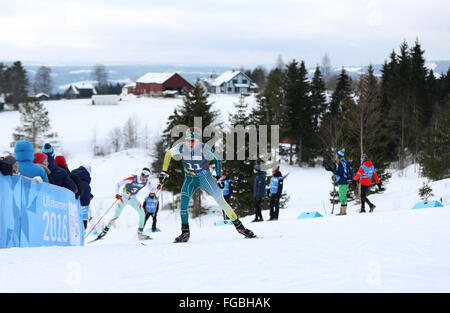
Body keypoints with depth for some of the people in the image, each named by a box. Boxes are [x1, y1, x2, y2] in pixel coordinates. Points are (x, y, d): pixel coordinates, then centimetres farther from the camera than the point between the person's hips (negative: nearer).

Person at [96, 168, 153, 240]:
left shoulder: (147, 182, -12)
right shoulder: (132, 178, -26)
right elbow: (118, 184, -22)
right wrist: (117, 194, -37)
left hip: (132, 198, 4)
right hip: (123, 197, -4)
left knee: (142, 213, -12)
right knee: (116, 216, -14)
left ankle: (140, 233, -1)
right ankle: (105, 231, -2)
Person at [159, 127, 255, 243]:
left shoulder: (204, 148, -24)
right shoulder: (181, 147, -19)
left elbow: (216, 159, -6)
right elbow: (168, 154, 1)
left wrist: (219, 177, -5)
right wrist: (164, 172, -1)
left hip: (205, 177, -2)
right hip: (190, 179, 2)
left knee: (220, 200, -9)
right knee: (184, 201, -17)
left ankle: (239, 226, -1)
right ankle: (185, 232, -8)